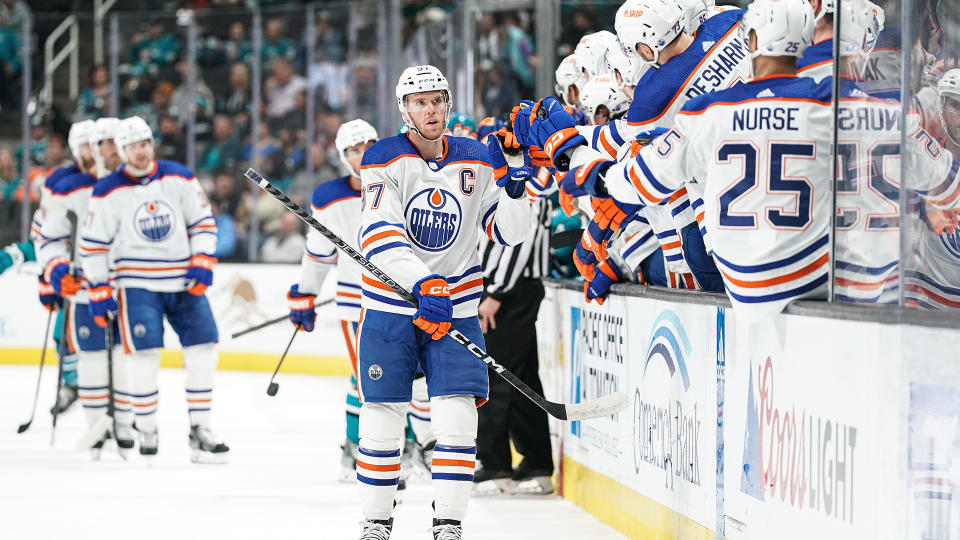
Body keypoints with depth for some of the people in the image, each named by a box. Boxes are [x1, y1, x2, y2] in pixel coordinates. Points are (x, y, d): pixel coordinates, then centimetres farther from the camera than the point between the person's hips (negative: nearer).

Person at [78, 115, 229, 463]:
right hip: (136, 283, -3)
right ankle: (146, 431, 2)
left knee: (203, 347, -2)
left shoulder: (179, 178, 2)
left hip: (183, 281, 3)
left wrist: (201, 263, -4)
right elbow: (93, 245, -2)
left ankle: (200, 431, 6)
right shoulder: (108, 193, -5)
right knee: (144, 354, -13)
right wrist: (99, 291, -5)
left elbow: (202, 222, 8)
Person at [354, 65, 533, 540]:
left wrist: (513, 191, -17)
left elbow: (508, 232, 3)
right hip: (390, 307, -2)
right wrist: (422, 285, -33)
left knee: (457, 414, -8)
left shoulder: (477, 160, 3)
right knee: (382, 415, 1)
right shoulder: (384, 159, -8)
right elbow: (380, 238, -20)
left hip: (456, 308, 2)